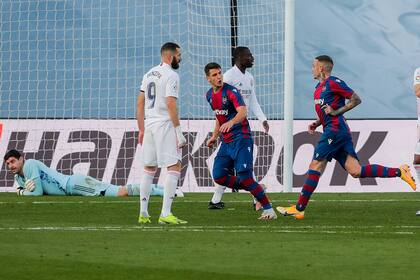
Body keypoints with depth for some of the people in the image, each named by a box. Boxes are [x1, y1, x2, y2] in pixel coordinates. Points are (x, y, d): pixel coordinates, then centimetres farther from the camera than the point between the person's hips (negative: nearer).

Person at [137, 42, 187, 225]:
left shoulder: (149, 74, 14)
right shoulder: (171, 75, -10)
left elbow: (140, 103, 14)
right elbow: (171, 104, -18)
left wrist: (142, 130, 19)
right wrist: (179, 132, -17)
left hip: (149, 124, 8)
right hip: (165, 124, -8)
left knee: (149, 168, 15)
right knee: (174, 167, -7)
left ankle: (143, 213, 14)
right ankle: (165, 214, -15)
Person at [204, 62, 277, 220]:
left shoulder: (231, 92, -15)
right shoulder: (209, 96, 10)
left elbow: (242, 112, -32)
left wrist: (230, 123, -50)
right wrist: (214, 137, 24)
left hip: (241, 138, -8)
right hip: (226, 141, 8)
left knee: (244, 177, -17)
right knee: (218, 177, -2)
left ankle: (269, 210, -8)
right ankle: (256, 189, 14)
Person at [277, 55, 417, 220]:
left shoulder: (333, 82, -7)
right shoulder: (319, 87, 22)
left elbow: (356, 99, -8)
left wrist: (336, 112, -14)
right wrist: (317, 124, 15)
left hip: (335, 129, -10)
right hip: (332, 130, 10)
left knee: (315, 166, -9)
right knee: (356, 171, 0)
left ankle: (299, 209, -8)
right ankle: (399, 172, 0)